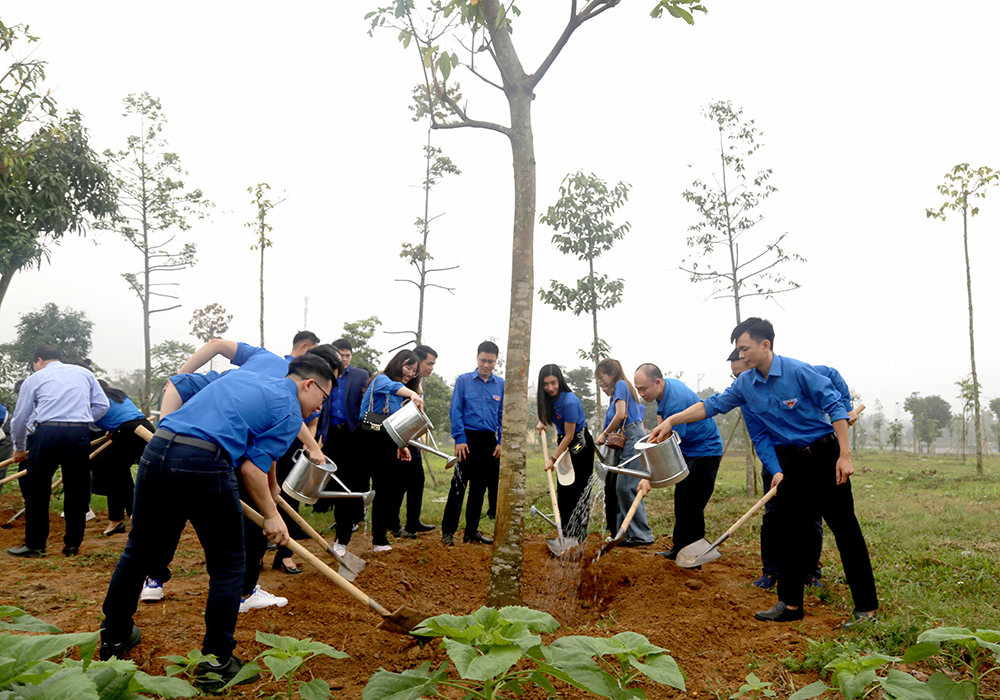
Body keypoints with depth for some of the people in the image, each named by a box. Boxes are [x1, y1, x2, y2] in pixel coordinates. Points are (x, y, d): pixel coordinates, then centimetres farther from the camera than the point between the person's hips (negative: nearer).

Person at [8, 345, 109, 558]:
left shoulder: (34, 379, 15)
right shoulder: (84, 373, 20)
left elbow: (19, 419, 20)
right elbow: (103, 405, 12)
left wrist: (19, 448, 33)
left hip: (46, 432, -1)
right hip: (80, 434, 2)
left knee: (37, 492, 9)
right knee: (76, 491, 9)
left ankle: (34, 545, 14)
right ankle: (72, 545, 14)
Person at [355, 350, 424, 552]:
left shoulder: (402, 397, 18)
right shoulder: (381, 379, -6)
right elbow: (392, 387, -31)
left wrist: (402, 445, 4)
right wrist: (412, 393, -51)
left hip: (387, 444, 7)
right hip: (367, 439, -7)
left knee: (385, 490, 10)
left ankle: (380, 538, 21)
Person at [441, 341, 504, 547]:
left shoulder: (500, 384, 9)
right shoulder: (463, 380, 0)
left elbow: (502, 415, 11)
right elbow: (455, 411, -3)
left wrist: (501, 442, 3)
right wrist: (460, 439, -11)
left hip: (489, 441, 4)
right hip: (468, 438, -4)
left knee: (480, 487, 10)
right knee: (459, 484, -5)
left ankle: (472, 530, 19)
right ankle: (448, 531, 4)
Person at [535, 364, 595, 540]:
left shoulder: (569, 401, -26)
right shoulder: (549, 398, -2)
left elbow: (569, 435, -22)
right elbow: (546, 411, 25)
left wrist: (553, 459, -18)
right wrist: (542, 422, 5)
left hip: (580, 445, -8)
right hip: (565, 444, 9)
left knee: (578, 492, -7)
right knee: (563, 491, 10)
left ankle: (579, 537, -2)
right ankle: (566, 534, 20)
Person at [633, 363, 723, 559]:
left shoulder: (676, 402, -32)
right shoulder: (665, 386, -3)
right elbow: (661, 412, 21)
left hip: (705, 451, -10)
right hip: (687, 450, 10)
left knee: (692, 505, -9)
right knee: (680, 501, 13)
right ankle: (679, 549, 22)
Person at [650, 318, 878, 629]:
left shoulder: (798, 371, -16)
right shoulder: (745, 384, 2)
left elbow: (835, 406, -14)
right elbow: (712, 404, 6)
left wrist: (845, 455, -17)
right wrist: (671, 421, -2)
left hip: (824, 455, -6)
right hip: (791, 463, 6)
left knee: (845, 529, -2)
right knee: (791, 533, 8)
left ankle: (866, 608, 7)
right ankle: (790, 603, 17)